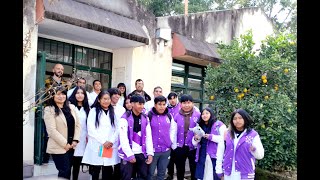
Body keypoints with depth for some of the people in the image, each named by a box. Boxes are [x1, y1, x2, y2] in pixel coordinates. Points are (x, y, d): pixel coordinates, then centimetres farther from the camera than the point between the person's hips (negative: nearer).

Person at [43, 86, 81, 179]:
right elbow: (52, 130, -14)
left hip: (71, 146, 5)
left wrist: (75, 140, -3)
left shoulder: (71, 107, 10)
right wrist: (65, 144, -14)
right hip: (59, 147, -5)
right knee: (64, 172, -6)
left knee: (68, 171, 10)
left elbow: (77, 125, 10)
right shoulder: (49, 110, -7)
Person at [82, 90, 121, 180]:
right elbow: (91, 129, -7)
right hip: (96, 146, -3)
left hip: (110, 147, 3)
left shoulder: (113, 112, 14)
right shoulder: (94, 111, 2)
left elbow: (117, 129, 9)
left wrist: (112, 141, -7)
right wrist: (103, 141, -11)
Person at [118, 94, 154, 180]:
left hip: (142, 154, 5)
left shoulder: (145, 118, 8)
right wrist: (130, 154, -14)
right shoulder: (125, 118, -8)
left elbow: (148, 136, 7)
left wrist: (150, 153, -1)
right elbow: (123, 138, -12)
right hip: (128, 154, -4)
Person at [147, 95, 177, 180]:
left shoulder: (169, 116, 5)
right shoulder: (149, 116, -6)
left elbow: (173, 130, 13)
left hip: (166, 150, 3)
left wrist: (173, 144, 8)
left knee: (162, 173, 13)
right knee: (150, 173, 5)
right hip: (152, 150, -3)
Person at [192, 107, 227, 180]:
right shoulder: (200, 126, 16)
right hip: (201, 157, 5)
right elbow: (195, 144, 21)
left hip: (215, 156, -5)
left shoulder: (219, 125, -1)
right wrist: (195, 139, -1)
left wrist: (211, 137, -17)